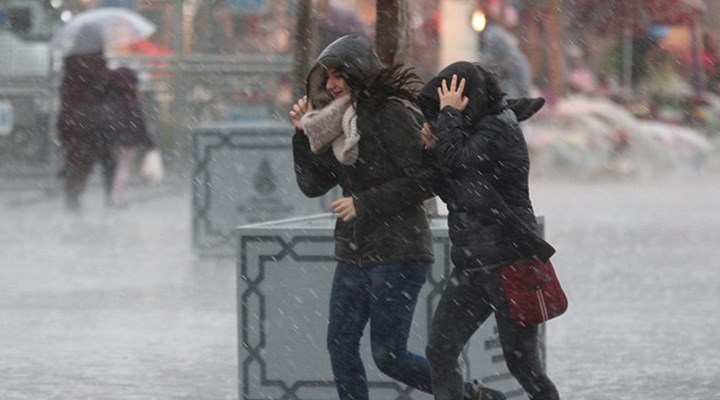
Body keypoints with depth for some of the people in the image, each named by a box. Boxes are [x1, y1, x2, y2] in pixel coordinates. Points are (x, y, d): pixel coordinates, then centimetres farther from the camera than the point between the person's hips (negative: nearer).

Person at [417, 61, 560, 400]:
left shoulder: (499, 131, -14)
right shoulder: (474, 131, 13)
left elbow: (456, 161, -24)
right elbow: (451, 192, 17)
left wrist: (449, 115, -12)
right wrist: (435, 147, 1)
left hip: (509, 266, -9)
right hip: (471, 267, 9)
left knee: (521, 361, 0)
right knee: (440, 352, 0)